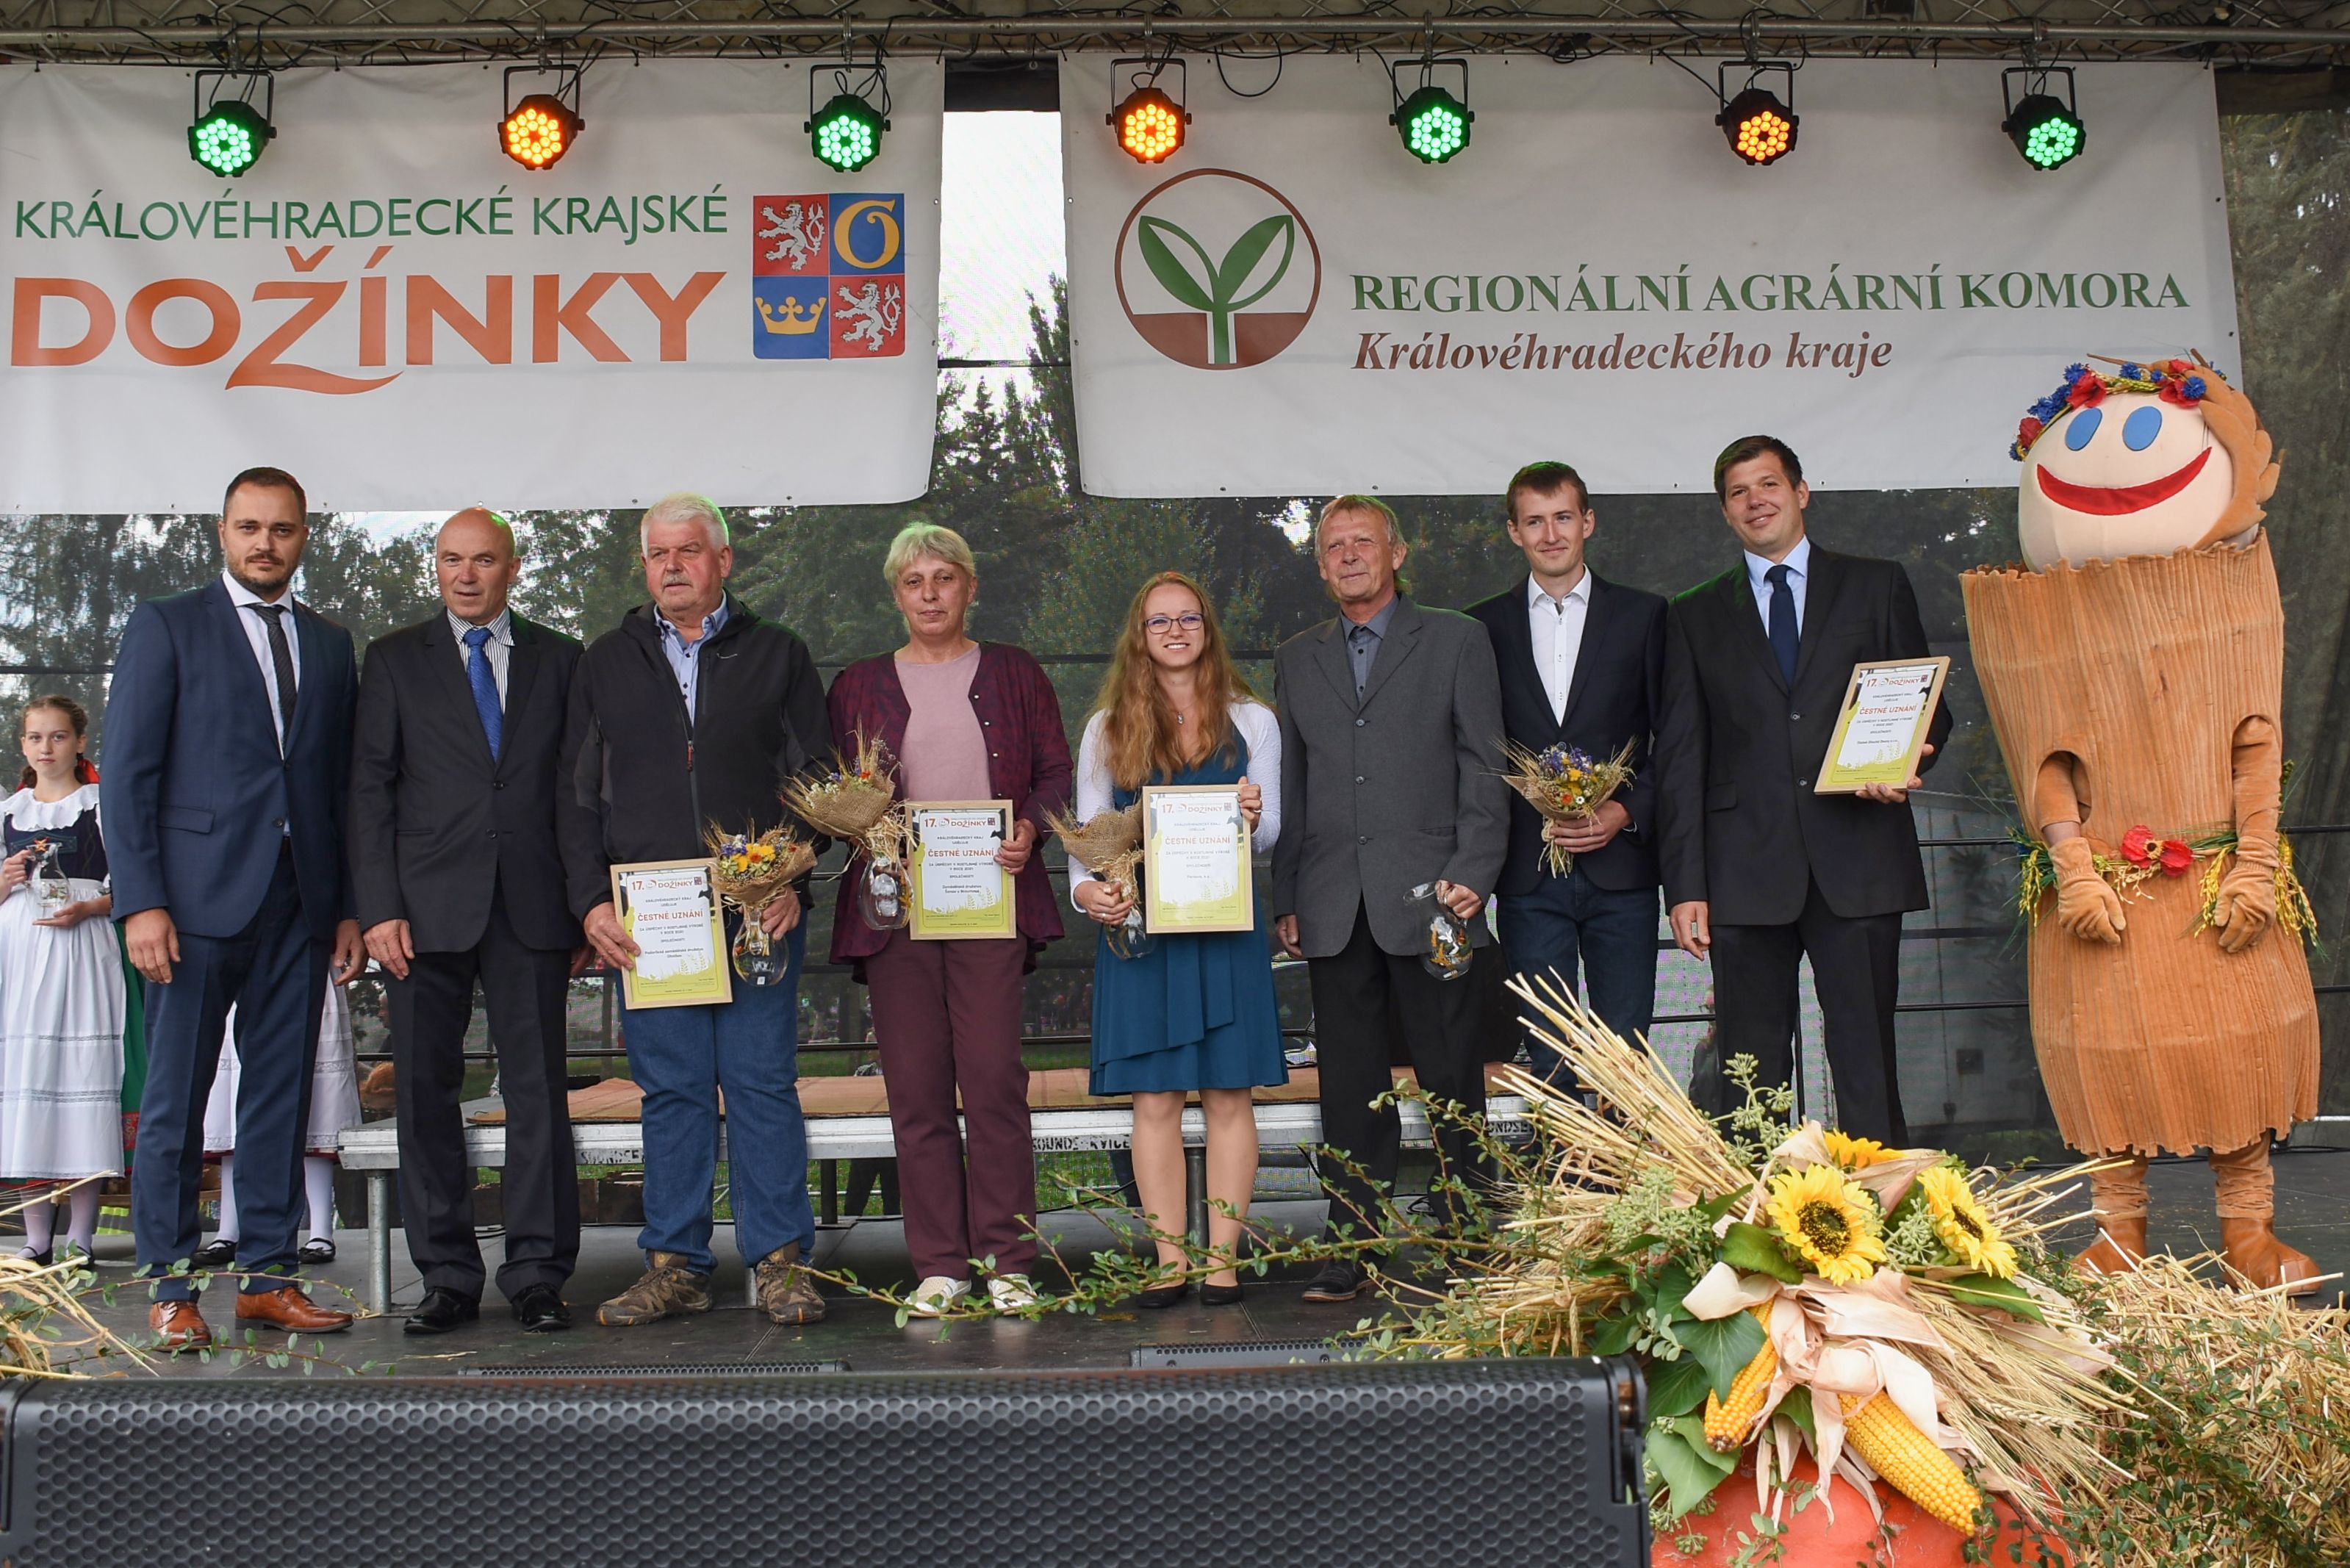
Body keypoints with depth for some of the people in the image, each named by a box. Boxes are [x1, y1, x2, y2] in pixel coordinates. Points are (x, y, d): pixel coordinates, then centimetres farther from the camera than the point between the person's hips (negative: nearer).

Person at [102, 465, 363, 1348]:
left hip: (300, 905, 4)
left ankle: (268, 1276, 15)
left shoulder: (331, 646, 15)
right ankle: (169, 1287, 10)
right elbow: (128, 774, -2)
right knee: (175, 1099, 1)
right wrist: (140, 902, -11)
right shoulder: (165, 628, 3)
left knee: (282, 1096, 7)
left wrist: (350, 907, 7)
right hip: (198, 900, -4)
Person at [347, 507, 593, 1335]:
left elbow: (579, 789, 9)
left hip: (532, 907, 0)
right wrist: (379, 909, -5)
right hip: (427, 909, 0)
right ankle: (447, 1276, 13)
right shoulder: (395, 660, 9)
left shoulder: (558, 659, 11)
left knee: (539, 1089, 0)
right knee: (426, 1092, 3)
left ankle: (537, 1274, 9)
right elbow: (370, 789, 4)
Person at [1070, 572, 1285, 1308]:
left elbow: (1269, 833, 7)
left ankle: (1223, 1259, 5)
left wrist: (1252, 819, -16)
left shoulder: (1251, 721, 10)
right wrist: (1087, 890, -11)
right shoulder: (1108, 729, 10)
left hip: (1226, 922, 0)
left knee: (1229, 1093, -1)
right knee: (1154, 1097, 0)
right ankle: (1169, 1261, 6)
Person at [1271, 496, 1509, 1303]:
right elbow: (1289, 786, 16)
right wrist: (1285, 898, 8)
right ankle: (1355, 1248, 11)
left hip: (1429, 900, -3)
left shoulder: (1455, 640, 8)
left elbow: (1482, 767, 3)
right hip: (1333, 909, 3)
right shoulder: (1296, 660, 17)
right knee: (1350, 1087, 5)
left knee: (1452, 1079, 1)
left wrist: (1470, 873, -8)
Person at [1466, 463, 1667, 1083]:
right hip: (1528, 874, 1)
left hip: (1620, 864, -1)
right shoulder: (1486, 625, 9)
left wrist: (1625, 812, -9)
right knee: (1546, 1058, 3)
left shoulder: (1643, 615, 7)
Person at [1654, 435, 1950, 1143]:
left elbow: (1928, 703, 14)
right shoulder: (1695, 617, 15)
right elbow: (1679, 758, 10)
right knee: (1751, 1080, 2)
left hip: (1857, 862, -1)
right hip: (1745, 869, 1)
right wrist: (1685, 884, 1)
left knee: (1868, 1069, -2)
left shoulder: (1876, 587, 14)